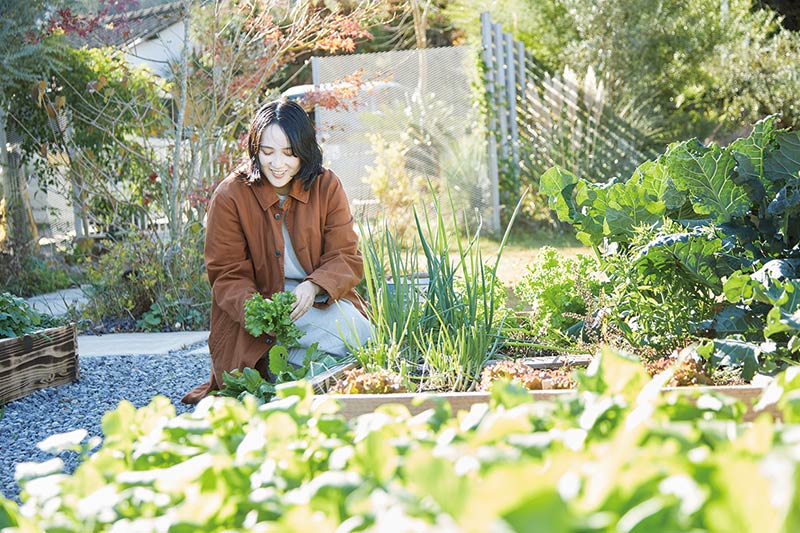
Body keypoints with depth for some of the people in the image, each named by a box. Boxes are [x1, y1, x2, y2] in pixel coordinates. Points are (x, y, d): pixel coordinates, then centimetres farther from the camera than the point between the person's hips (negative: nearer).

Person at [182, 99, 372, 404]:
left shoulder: (326, 186, -1)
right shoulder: (230, 196, -8)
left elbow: (346, 258, -4)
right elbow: (227, 275, -7)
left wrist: (314, 286, -26)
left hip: (321, 300, 4)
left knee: (359, 334, -28)